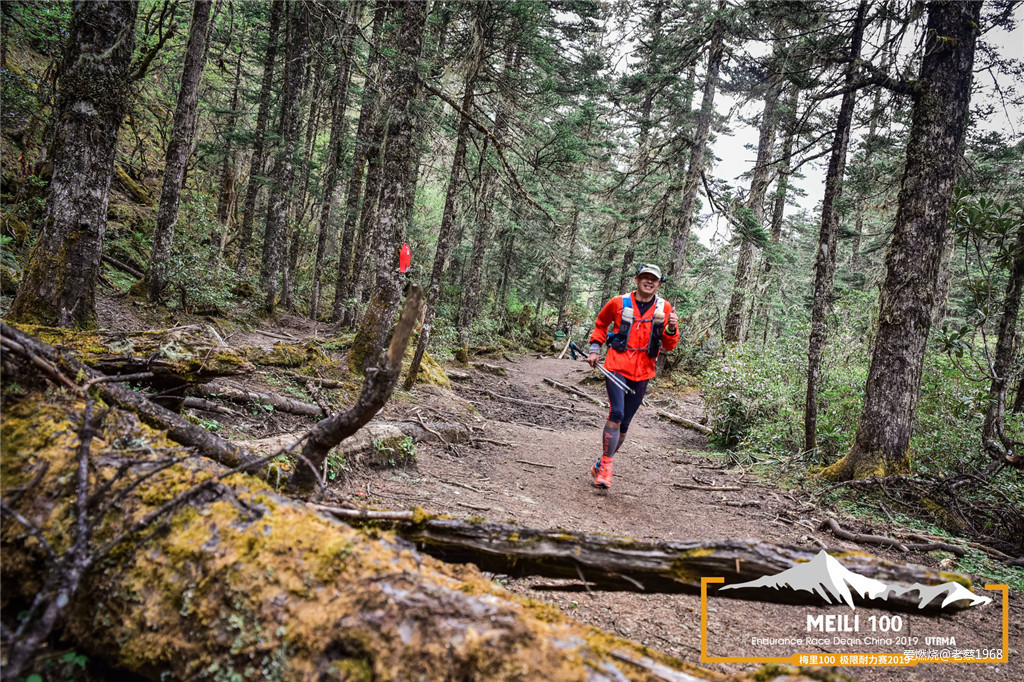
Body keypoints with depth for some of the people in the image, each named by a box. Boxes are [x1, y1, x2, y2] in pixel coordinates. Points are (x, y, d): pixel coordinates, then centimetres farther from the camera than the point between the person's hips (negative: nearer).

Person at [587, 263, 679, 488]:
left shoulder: (664, 308, 2)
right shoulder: (619, 303, -1)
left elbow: (669, 346, 3)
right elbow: (601, 324, 18)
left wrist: (672, 329, -16)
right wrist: (594, 349, 10)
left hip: (642, 373, 3)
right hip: (616, 367, -2)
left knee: (624, 423, 8)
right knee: (616, 414, -19)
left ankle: (601, 465, 23)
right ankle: (606, 466, -8)